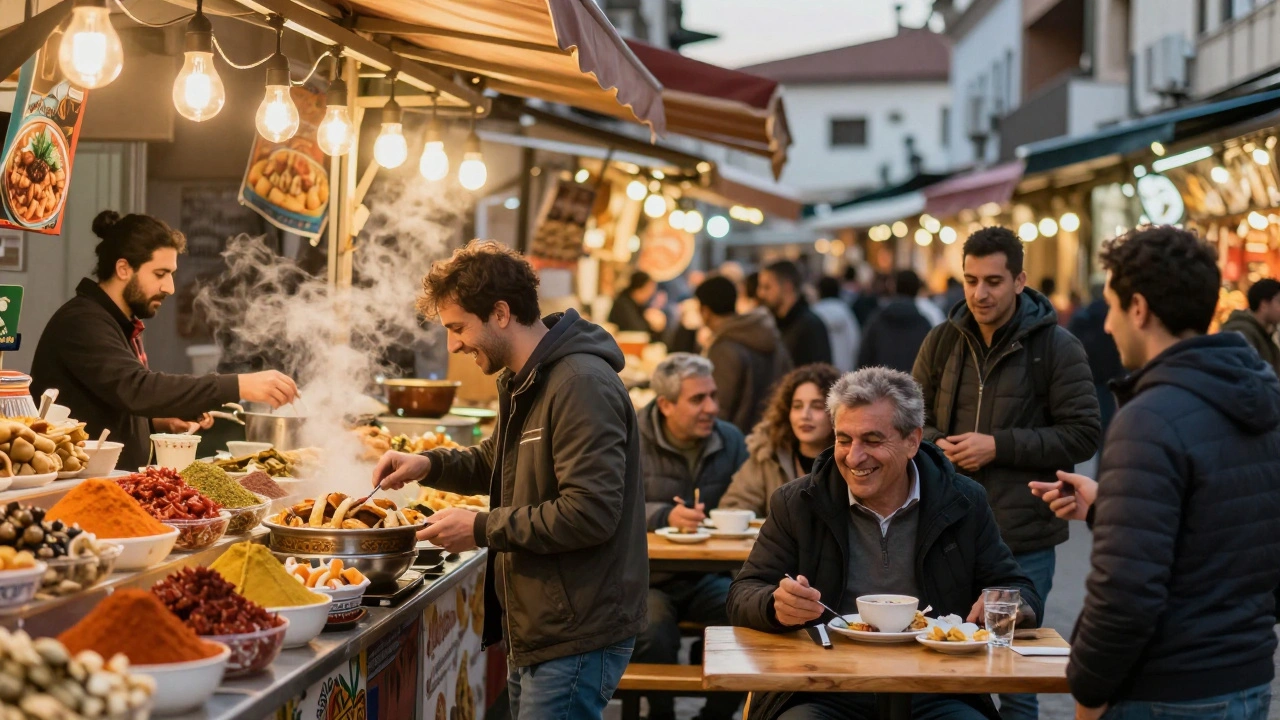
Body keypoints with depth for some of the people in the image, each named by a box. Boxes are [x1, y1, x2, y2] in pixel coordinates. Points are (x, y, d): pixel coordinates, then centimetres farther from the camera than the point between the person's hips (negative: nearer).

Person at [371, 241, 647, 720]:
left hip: (576, 639, -10)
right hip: (534, 633, 10)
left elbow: (590, 513, -25)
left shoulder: (581, 385, -19)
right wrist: (429, 465, 11)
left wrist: (483, 529, -17)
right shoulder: (522, 382, 14)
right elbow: (496, 463, 31)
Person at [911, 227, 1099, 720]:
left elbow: (1083, 435, -10)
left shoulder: (1058, 347, -7)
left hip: (1023, 538, -4)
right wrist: (936, 444, -8)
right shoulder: (942, 342, 6)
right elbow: (913, 416, 14)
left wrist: (998, 446, -17)